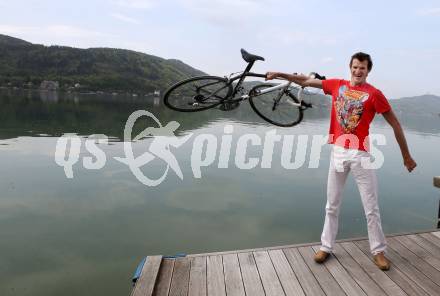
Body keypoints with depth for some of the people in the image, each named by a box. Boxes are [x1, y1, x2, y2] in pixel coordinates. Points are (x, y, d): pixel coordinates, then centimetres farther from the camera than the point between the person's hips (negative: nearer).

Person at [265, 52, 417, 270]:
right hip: (338, 152, 3)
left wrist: (406, 156, 3)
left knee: (371, 208, 6)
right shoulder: (337, 85, 6)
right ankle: (326, 247, 23)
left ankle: (378, 252, 24)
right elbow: (307, 81, 14)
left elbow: (395, 124, 0)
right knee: (332, 205, 11)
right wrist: (279, 75, 15)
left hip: (361, 154, -3)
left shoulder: (374, 94, -5)